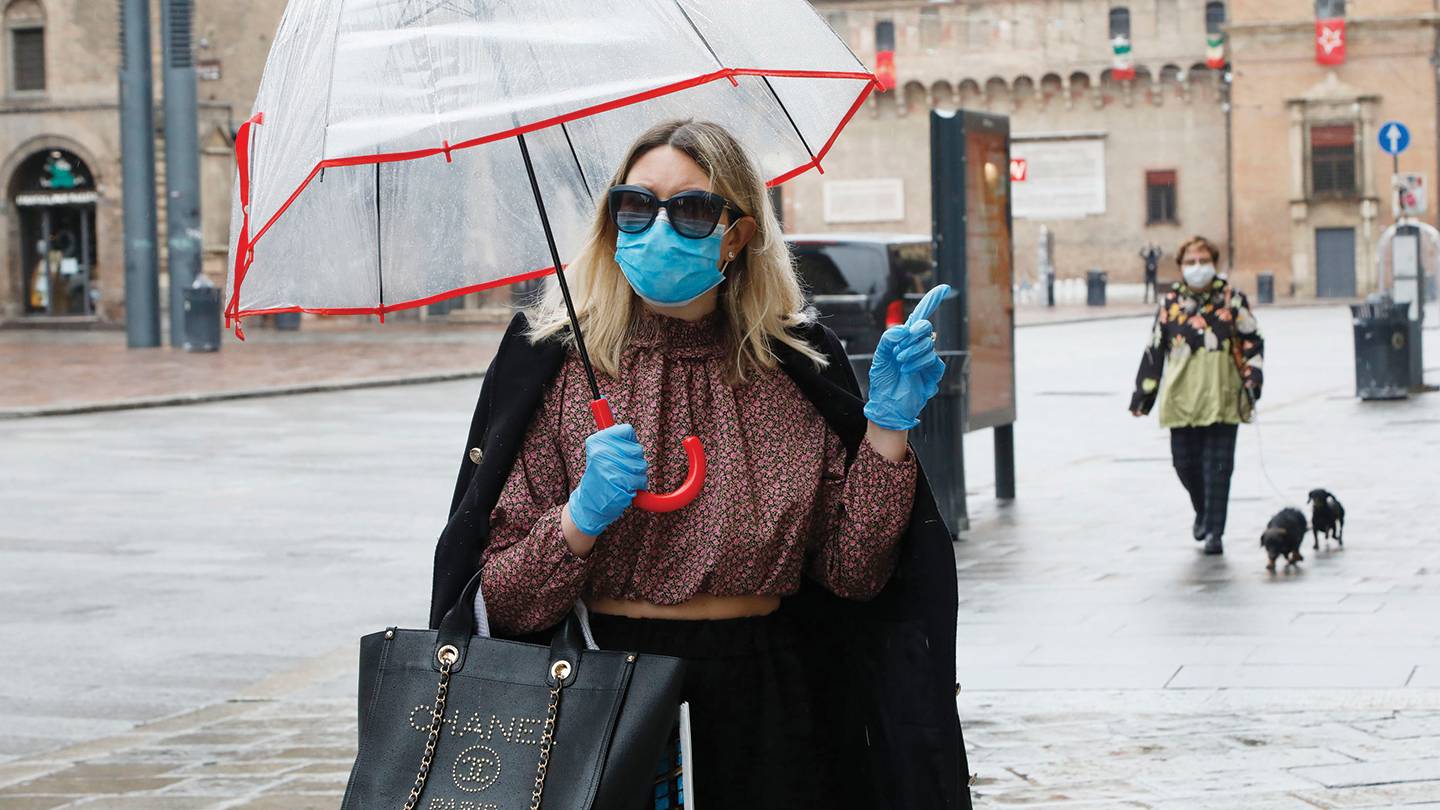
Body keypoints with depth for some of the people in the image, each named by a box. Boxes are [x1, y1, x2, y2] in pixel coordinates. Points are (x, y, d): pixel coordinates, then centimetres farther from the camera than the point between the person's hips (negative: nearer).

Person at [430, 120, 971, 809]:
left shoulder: (798, 368, 2)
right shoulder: (555, 365, -4)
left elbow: (852, 572, -3)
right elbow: (503, 601, -6)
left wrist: (888, 425, -11)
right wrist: (581, 519, -22)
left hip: (765, 703, 2)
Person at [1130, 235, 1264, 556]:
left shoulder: (1231, 299, 4)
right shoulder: (1171, 303, 7)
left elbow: (1253, 341, 6)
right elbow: (1154, 350, 11)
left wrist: (1252, 380, -5)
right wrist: (1143, 393, 10)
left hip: (1221, 400, -2)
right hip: (1182, 399, 2)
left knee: (1217, 466, -3)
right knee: (1185, 463, 6)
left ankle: (1215, 531, 3)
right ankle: (1203, 511, 34)